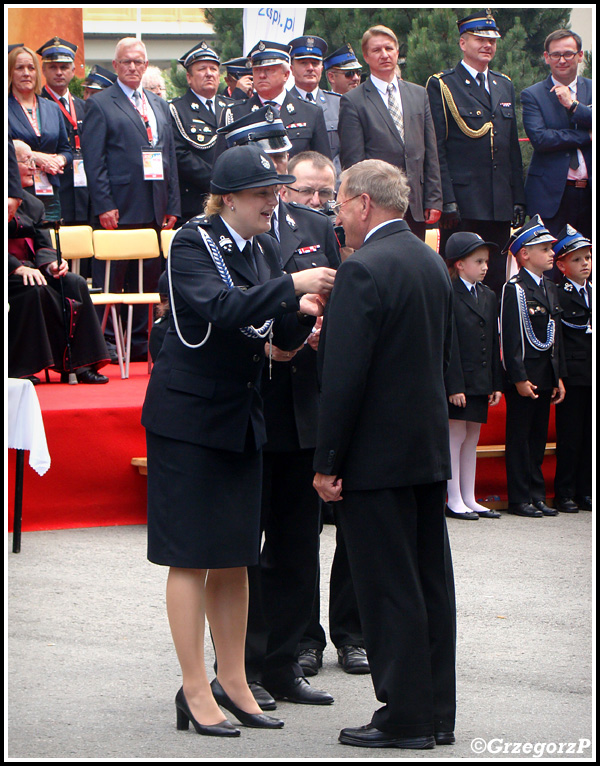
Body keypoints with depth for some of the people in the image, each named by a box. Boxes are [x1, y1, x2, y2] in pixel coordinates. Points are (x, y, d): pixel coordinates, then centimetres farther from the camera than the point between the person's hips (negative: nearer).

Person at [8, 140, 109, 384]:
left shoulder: (34, 204, 19)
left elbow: (43, 244, 10)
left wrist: (50, 263, -13)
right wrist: (16, 268, -27)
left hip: (29, 268, 7)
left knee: (74, 284, -16)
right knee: (34, 289, -34)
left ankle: (76, 363, -21)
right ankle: (18, 366, -29)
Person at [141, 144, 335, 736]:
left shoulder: (264, 251, 9)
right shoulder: (192, 244, -12)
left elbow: (282, 338, 7)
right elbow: (217, 309, -29)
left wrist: (301, 314, -14)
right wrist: (290, 287, -32)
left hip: (241, 418, 7)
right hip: (189, 415, -7)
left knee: (235, 555, 11)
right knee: (191, 555, -3)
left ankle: (232, 681, 20)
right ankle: (195, 692, 1)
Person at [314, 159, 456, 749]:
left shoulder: (364, 269, -17)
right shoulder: (432, 263, 10)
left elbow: (344, 375, -19)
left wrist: (327, 462, -15)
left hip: (378, 454, -9)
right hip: (431, 449, 9)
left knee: (388, 589, -3)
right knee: (430, 582, 12)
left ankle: (405, 717, 1)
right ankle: (437, 711, 18)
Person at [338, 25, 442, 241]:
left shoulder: (419, 95, 15)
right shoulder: (353, 101, 1)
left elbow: (430, 153, 14)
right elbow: (353, 162, -3)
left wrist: (434, 201, 7)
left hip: (415, 206, 4)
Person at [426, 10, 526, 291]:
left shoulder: (504, 86, 18)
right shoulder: (441, 85, -1)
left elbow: (512, 147, 19)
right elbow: (436, 149, -7)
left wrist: (518, 199, 12)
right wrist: (446, 200, -15)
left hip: (501, 205, 6)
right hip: (462, 202, -6)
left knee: (496, 279, 7)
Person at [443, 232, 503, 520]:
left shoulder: (488, 296, 13)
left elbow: (494, 343, 15)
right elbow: (449, 344, -14)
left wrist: (496, 383, 10)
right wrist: (454, 385, -18)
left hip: (480, 383, 7)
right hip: (458, 381, -7)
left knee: (472, 438, 11)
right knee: (456, 436, -2)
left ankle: (469, 499, 15)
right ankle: (454, 500, 3)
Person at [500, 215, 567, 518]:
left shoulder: (550, 288, 15)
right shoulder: (514, 289, -10)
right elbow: (510, 337, -14)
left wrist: (559, 376, 13)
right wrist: (520, 378, -18)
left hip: (546, 376, 7)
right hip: (523, 374, -7)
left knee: (538, 437, 11)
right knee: (520, 439, -1)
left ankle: (537, 494, 17)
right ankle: (519, 499, 3)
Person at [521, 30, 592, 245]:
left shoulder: (592, 90, 12)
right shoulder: (532, 95, 3)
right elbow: (539, 138, -11)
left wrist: (573, 105, -13)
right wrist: (587, 137, -11)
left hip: (589, 194, 3)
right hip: (551, 195, -3)